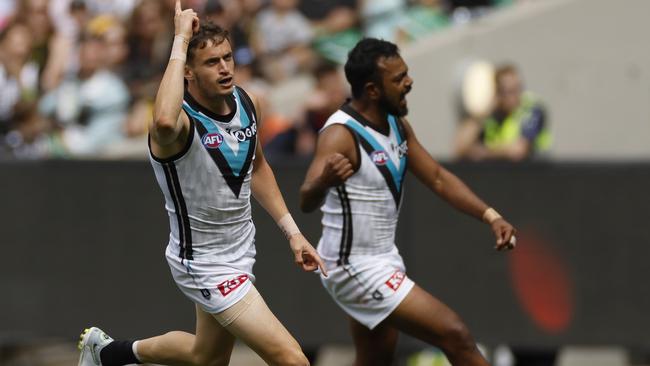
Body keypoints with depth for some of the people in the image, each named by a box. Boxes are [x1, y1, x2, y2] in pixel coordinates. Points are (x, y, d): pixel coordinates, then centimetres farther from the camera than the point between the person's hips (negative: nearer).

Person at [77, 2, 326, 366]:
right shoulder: (182, 122, -28)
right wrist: (180, 41, -47)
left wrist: (292, 231, 11)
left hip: (240, 251, 8)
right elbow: (165, 122, -56)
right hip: (204, 264, -8)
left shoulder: (244, 102, -4)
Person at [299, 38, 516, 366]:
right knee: (455, 335, -12)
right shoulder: (341, 135, -24)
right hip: (357, 270, -10)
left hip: (383, 259, 10)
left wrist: (490, 216, -2)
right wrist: (324, 181, -60)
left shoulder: (397, 126, 4)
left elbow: (437, 178, 11)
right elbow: (307, 201, -36)